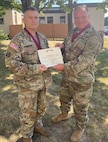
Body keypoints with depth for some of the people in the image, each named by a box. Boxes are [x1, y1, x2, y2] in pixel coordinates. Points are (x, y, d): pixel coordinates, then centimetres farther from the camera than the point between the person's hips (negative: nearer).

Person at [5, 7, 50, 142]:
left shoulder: (42, 38, 5)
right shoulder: (18, 40, -16)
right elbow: (11, 63, -22)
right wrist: (35, 69, -26)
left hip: (42, 81, 6)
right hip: (27, 84, -6)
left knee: (41, 107, 22)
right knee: (28, 112, 10)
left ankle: (37, 125, 48)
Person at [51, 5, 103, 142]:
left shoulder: (94, 36, -18)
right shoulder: (72, 32, 7)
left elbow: (86, 60, -27)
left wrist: (65, 67, -30)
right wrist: (61, 46, -6)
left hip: (82, 79, -7)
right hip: (66, 76, 8)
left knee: (80, 107, 11)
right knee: (64, 98, 27)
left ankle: (80, 128, 36)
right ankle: (64, 114, 55)